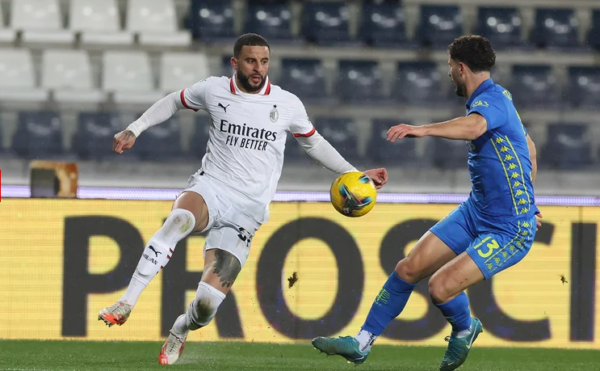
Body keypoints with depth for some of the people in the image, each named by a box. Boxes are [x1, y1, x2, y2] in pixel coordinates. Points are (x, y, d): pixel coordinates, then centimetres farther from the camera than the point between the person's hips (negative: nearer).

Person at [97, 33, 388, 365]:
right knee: (178, 219, -40)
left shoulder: (287, 104, 2)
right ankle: (126, 303, -38)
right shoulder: (214, 90, 1)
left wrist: (353, 174, 17)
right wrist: (134, 129, 14)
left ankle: (180, 331, 25)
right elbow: (174, 101, 21)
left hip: (246, 211, 0)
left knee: (207, 304, -13)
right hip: (210, 188, 0)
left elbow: (313, 142, 19)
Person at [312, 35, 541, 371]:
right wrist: (526, 201, 32)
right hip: (475, 213, 10)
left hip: (510, 230, -10)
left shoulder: (492, 99, -21)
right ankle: (362, 343, 16)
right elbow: (529, 148, 27)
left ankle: (465, 329, 13)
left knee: (441, 287, -21)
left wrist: (423, 130, -61)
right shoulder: (496, 98, 12)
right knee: (409, 268, 4)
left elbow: (474, 126, -47)